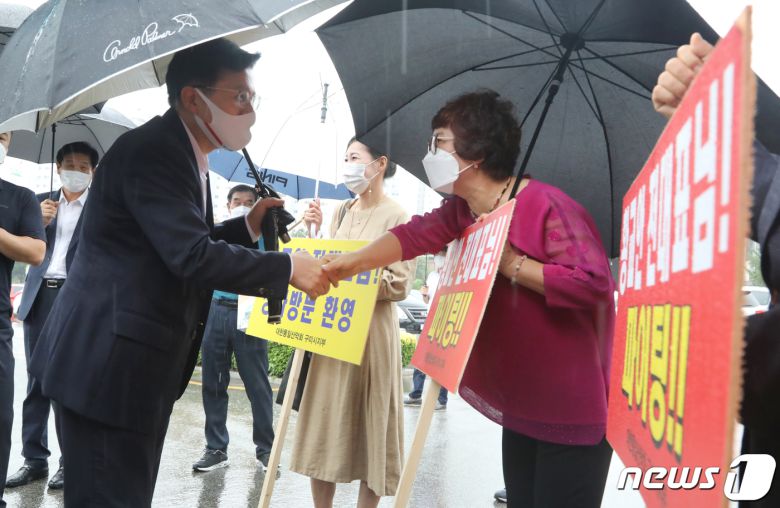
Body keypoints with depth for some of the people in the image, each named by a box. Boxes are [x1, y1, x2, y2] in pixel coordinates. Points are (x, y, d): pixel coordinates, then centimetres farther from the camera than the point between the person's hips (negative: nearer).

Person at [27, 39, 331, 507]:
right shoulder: (150, 151, -18)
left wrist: (248, 226, 8)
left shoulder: (183, 155, 15)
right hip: (109, 364, -10)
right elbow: (192, 256, -26)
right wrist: (288, 268, -19)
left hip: (141, 363, 10)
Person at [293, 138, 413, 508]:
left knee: (367, 428, 3)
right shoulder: (342, 213, 12)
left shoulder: (396, 217, -8)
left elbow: (398, 284, -13)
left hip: (369, 332, -6)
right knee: (326, 425, 11)